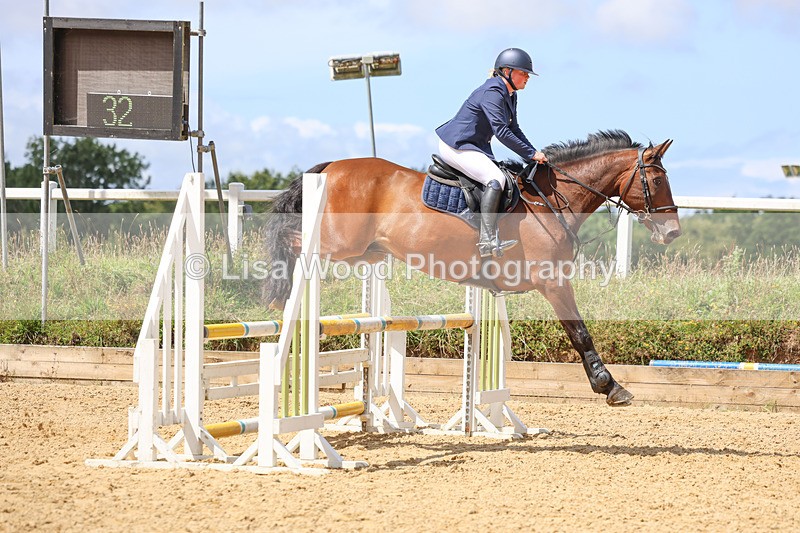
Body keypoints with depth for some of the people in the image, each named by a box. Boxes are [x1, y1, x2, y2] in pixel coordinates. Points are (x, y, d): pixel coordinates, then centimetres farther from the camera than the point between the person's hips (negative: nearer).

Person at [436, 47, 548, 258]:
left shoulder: (510, 96, 11)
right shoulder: (492, 92, -20)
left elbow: (514, 130, 17)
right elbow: (501, 132, -26)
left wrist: (534, 154, 4)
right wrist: (531, 154, -21)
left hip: (476, 147, 11)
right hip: (456, 146, -11)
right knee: (495, 179, -28)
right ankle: (488, 240, -35)